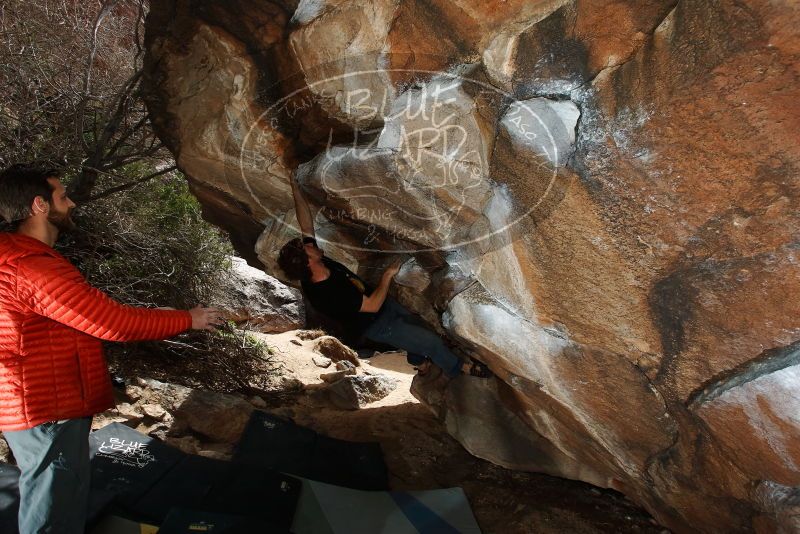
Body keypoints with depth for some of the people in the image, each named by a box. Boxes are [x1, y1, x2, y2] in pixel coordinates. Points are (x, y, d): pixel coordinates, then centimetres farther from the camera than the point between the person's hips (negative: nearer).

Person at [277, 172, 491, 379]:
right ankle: (458, 367, 28)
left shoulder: (310, 268, -16)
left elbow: (306, 225, -9)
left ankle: (419, 361, 53)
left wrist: (295, 188, -11)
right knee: (431, 341, -1)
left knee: (416, 325, 25)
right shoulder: (329, 294, -40)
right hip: (374, 325, -8)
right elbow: (373, 305, -34)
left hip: (376, 300, 8)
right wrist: (387, 275, -24)